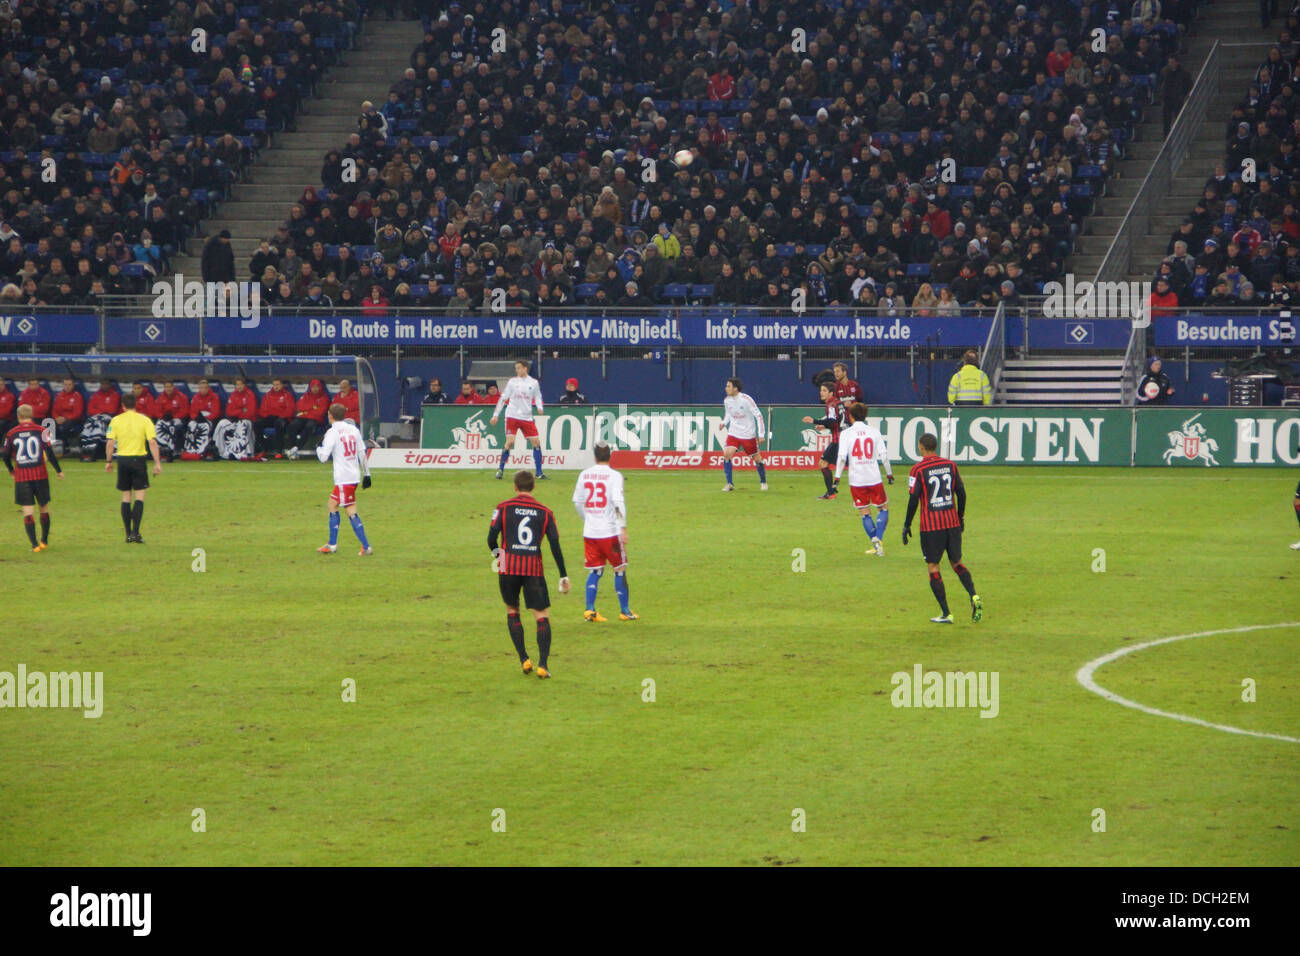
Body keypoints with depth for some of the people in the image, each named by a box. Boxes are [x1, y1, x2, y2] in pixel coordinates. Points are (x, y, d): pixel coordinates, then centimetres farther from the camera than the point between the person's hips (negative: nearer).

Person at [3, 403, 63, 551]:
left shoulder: (11, 434, 0)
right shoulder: (40, 431, -2)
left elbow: (6, 456, 5)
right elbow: (49, 451, -5)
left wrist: (11, 470, 25)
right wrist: (58, 471, 5)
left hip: (21, 477, 0)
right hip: (40, 475, 0)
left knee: (27, 510, 0)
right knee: (44, 507, 16)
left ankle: (34, 544, -8)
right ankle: (44, 541, 24)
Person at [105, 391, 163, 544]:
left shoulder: (115, 421, 1)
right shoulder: (144, 420, -3)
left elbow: (110, 443, -1)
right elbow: (152, 442, -8)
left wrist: (108, 461, 9)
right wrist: (157, 463, -7)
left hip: (123, 460, 2)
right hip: (139, 459, -2)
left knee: (126, 497, 9)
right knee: (139, 497, 1)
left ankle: (128, 534, 9)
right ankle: (135, 532, -10)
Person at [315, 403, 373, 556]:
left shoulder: (332, 432, -9)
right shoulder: (353, 430, 10)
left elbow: (323, 457, -11)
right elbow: (362, 453, 10)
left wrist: (318, 447, 9)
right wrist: (367, 474, 14)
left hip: (343, 478, -8)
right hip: (355, 475, 8)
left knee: (351, 512, -7)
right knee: (332, 505, 17)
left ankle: (366, 547, -13)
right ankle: (332, 545, 19)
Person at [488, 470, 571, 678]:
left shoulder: (503, 507, 4)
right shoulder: (544, 512, 8)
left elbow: (492, 537, -4)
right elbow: (555, 545, 2)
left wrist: (496, 553, 18)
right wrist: (564, 576, 5)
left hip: (508, 567, 0)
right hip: (534, 567, 0)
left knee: (512, 611, 19)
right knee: (542, 616, 3)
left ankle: (524, 659, 12)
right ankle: (543, 664, -10)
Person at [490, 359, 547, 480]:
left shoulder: (533, 383, 5)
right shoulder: (512, 382, 2)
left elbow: (537, 397, 19)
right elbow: (503, 398, 5)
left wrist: (539, 407, -2)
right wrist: (496, 415, 1)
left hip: (527, 417, 2)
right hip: (512, 416, -2)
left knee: (536, 442, -3)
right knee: (510, 442, -15)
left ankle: (539, 473, 5)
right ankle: (500, 469, -2)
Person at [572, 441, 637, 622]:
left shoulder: (584, 475, 5)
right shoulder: (614, 476, -8)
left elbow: (577, 502, 10)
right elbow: (618, 501, -17)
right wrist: (623, 527, -16)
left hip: (590, 532, 4)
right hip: (610, 532, -4)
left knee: (595, 571, 11)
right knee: (620, 569, 8)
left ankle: (589, 609, 2)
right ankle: (624, 610, 12)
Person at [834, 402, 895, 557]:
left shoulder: (846, 433, -3)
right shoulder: (874, 432, 2)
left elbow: (842, 457, -10)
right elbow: (884, 455, 1)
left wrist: (837, 477, -4)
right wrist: (889, 474, 12)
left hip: (856, 479, -1)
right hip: (874, 478, 1)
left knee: (865, 513, 9)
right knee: (883, 508, 14)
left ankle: (875, 543, 3)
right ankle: (878, 539, -5)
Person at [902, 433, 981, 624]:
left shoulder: (918, 469, -8)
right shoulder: (950, 465, 6)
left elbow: (913, 499, -10)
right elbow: (961, 493, 7)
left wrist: (907, 525, -2)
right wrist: (961, 517, 20)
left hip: (930, 525, -4)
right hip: (952, 523, 4)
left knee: (933, 567, 4)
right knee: (957, 563, 17)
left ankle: (945, 614, 0)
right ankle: (974, 597, -5)